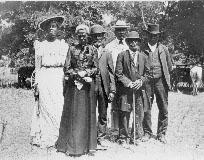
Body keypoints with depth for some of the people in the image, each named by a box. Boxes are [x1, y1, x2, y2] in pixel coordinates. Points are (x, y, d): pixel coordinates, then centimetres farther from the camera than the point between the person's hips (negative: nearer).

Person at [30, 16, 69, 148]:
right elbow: (37, 66, 9)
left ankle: (60, 138, 2)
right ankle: (46, 138, 3)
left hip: (59, 78, 1)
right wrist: (37, 84, 4)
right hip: (45, 79, -1)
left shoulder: (64, 44, 12)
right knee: (46, 107, -5)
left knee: (60, 107, -5)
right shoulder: (40, 44, 10)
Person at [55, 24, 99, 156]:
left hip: (88, 85, 1)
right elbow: (67, 68, 3)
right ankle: (72, 145, 6)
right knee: (73, 114, -1)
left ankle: (88, 144, 12)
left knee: (88, 113, 4)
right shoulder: (72, 49, 6)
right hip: (74, 85, 0)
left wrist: (86, 73, -11)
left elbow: (96, 68, 5)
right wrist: (77, 74, -11)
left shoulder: (92, 50, 7)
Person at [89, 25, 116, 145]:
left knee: (103, 114, 7)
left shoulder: (107, 53, 12)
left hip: (103, 87, 2)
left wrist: (112, 90, 2)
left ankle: (101, 137, 18)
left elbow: (111, 73, 8)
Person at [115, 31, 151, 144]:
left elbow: (148, 73, 12)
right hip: (125, 89, -2)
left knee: (139, 114, 3)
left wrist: (141, 81, -5)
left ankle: (136, 137, 15)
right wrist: (128, 83, -11)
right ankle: (124, 137, 12)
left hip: (140, 89, 3)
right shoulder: (122, 55, 4)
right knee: (124, 114, 0)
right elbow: (118, 73, 0)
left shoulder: (143, 57, 13)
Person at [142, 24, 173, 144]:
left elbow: (170, 67, 16)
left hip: (161, 81, 1)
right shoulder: (143, 49, 5)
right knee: (146, 108, 1)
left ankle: (161, 134, 14)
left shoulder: (163, 49, 9)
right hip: (147, 82, -1)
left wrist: (165, 77, 12)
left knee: (163, 109, 3)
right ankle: (147, 133, 15)